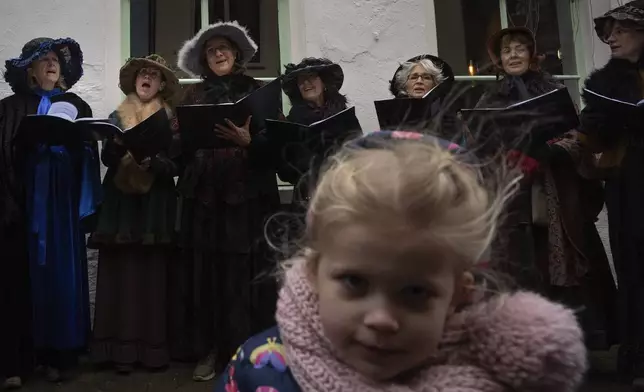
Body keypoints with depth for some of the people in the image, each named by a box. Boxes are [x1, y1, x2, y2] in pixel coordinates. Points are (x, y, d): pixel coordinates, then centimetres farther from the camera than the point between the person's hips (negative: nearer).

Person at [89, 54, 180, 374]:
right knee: (120, 271, -3)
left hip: (155, 205, -2)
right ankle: (121, 347, 3)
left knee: (152, 273, -3)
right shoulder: (117, 116, 13)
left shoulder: (169, 120, 6)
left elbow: (175, 165, -1)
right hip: (121, 202, 2)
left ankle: (153, 347, 4)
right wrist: (118, 144, -16)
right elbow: (106, 159, 4)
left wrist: (152, 162, -19)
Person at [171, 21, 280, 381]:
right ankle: (211, 349, 15)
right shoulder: (194, 96, 15)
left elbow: (275, 140, -3)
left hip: (248, 195, -2)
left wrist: (248, 141, -21)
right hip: (204, 196, 3)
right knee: (207, 272, 2)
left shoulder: (257, 90, 6)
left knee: (247, 273, -3)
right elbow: (182, 145, 11)